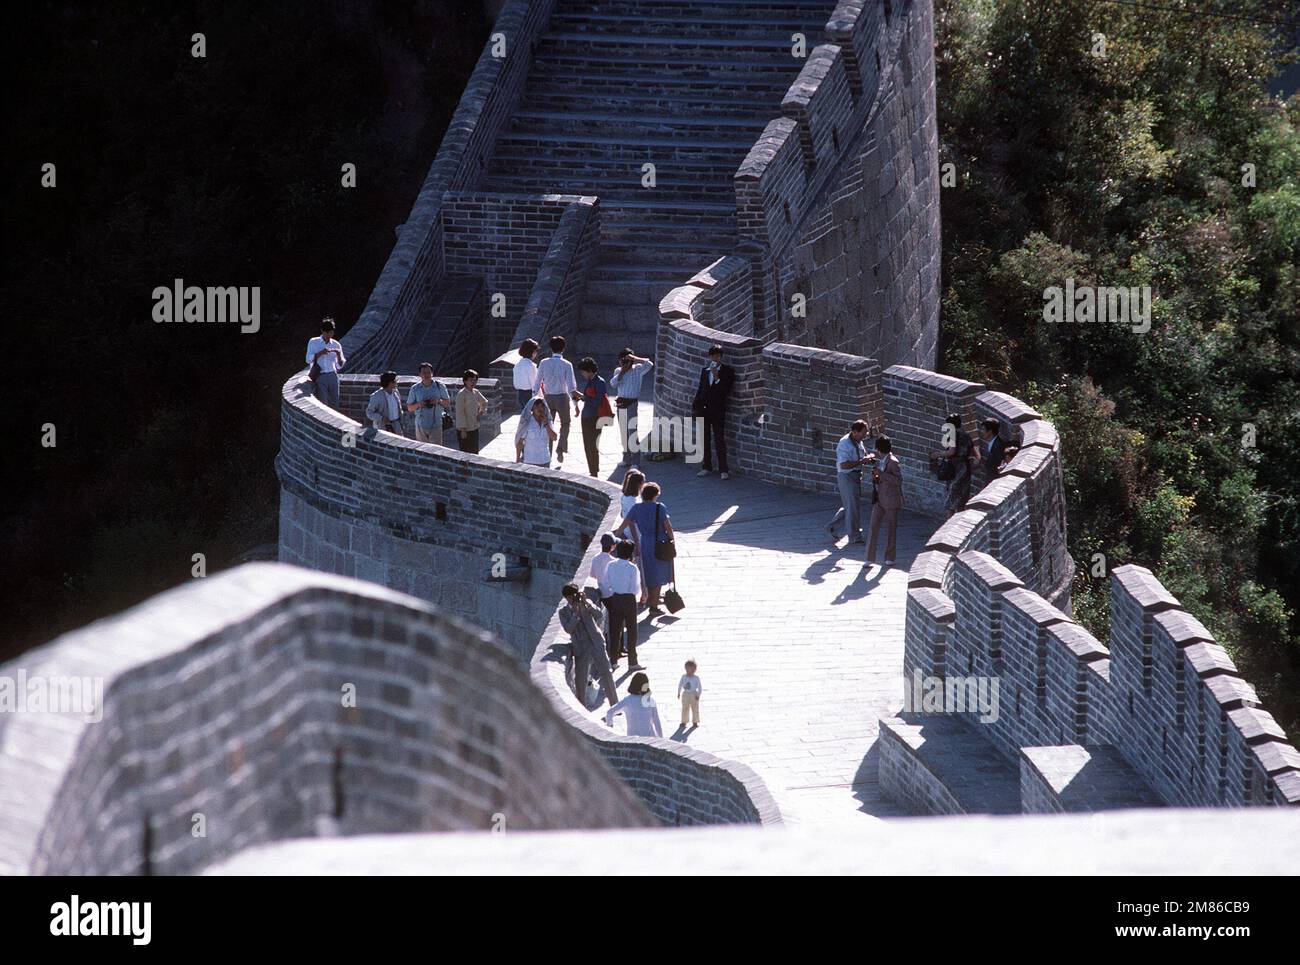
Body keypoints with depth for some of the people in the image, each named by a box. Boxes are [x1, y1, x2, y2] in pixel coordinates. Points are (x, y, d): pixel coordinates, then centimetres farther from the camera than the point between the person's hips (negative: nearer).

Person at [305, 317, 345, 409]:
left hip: (332, 376, 3)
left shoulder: (336, 345, 10)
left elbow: (340, 365, 11)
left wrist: (339, 355, -9)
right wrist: (320, 353, -17)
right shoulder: (313, 342, 5)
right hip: (319, 377, -3)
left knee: (334, 404, 0)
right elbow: (308, 359, -3)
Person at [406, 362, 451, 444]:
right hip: (421, 426, 2)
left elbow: (447, 403, 8)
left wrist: (439, 401, -13)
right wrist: (418, 405, -16)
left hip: (436, 425, -2)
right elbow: (409, 408, 5)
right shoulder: (415, 389, 2)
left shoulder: (440, 386, 1)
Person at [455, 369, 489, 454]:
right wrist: (463, 429, -18)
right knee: (465, 453, -4)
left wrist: (481, 412, 10)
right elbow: (460, 413, -16)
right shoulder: (461, 394, -14)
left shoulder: (476, 393, 7)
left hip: (474, 428, 7)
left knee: (474, 452, 12)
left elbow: (484, 402, 28)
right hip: (465, 430, -7)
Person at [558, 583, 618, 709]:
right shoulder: (563, 612, 5)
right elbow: (568, 629, -9)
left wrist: (586, 603, -15)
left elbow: (600, 616, -7)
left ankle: (615, 705, 10)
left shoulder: (587, 603, 8)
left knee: (606, 674, 0)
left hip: (597, 645, 1)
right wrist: (575, 613, -16)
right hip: (581, 650, -1)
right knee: (580, 680, -3)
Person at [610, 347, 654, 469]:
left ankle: (634, 462, -9)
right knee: (623, 433, 12)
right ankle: (626, 458, 24)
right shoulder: (618, 371, 10)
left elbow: (649, 365, -21)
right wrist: (622, 372, -10)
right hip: (621, 404, 5)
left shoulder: (638, 369, -3)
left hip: (632, 404, -5)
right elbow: (613, 384, -3)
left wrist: (635, 359, -18)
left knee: (632, 432, -10)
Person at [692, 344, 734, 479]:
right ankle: (707, 467, 19)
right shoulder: (705, 371, 12)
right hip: (703, 409, 5)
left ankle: (723, 470, -3)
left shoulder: (727, 371, -2)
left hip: (717, 411, -5)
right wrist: (695, 407, 12)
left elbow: (726, 391, -10)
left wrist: (717, 378, -19)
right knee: (704, 439, 9)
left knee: (719, 440, -6)